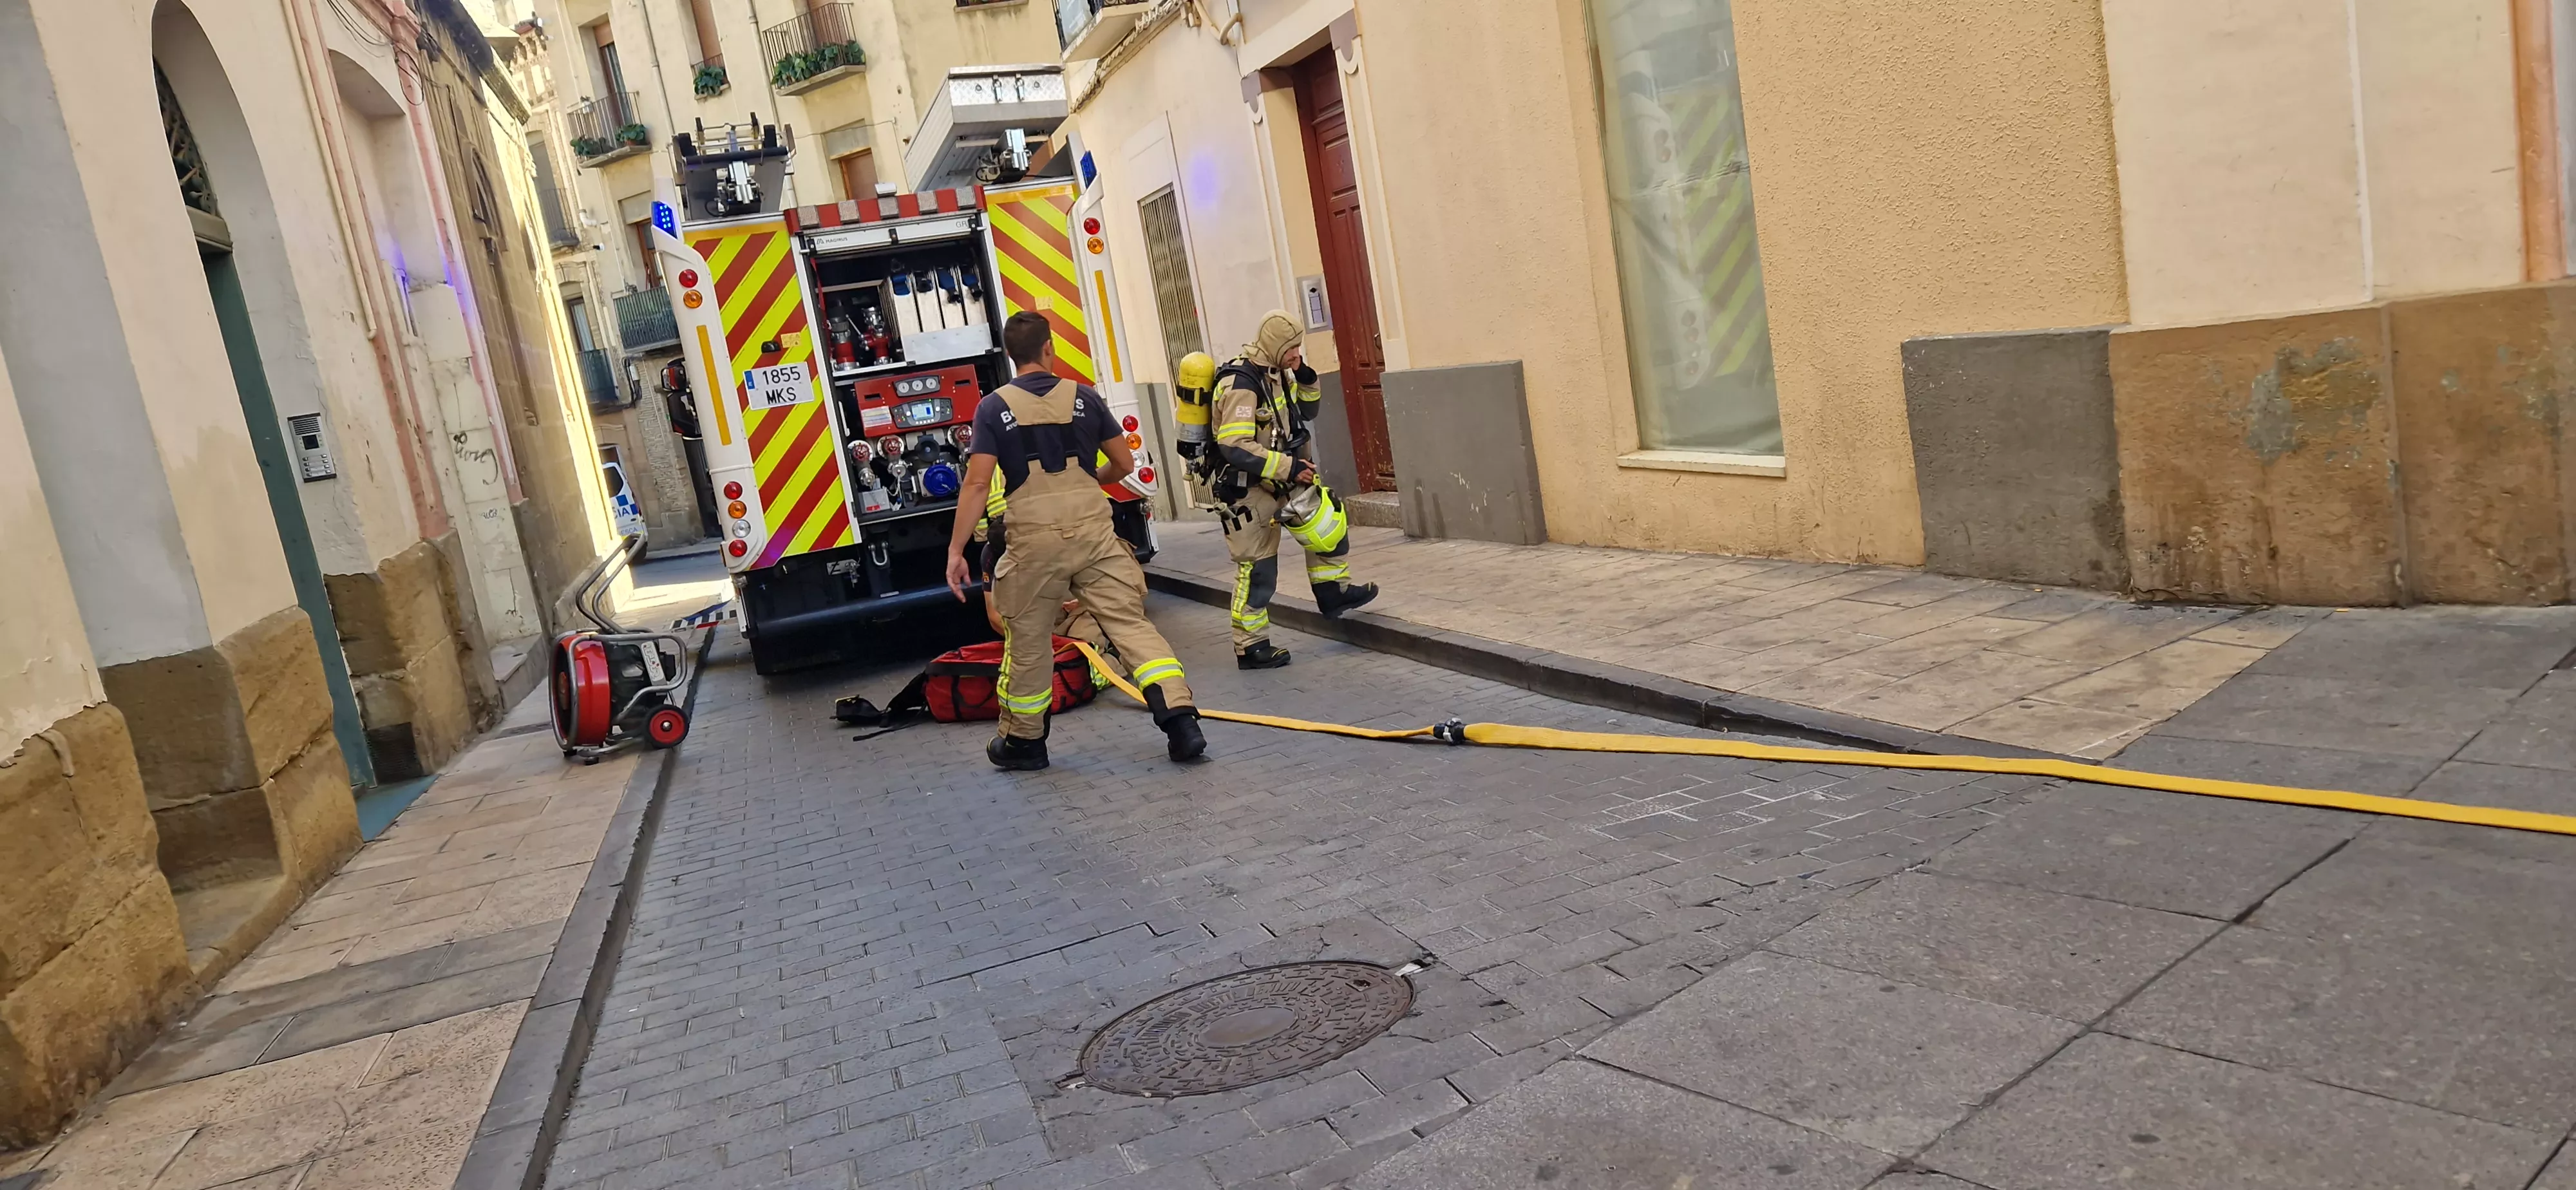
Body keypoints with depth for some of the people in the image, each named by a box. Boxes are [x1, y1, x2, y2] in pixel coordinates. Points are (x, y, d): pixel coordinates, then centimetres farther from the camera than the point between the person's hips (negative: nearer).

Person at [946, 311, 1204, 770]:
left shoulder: (993, 408, -1)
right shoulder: (1083, 398, 5)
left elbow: (978, 483, -8)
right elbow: (1124, 464, 9)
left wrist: (956, 550, -5)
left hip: (1033, 540, -1)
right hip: (1093, 531, 1)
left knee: (1028, 639, 13)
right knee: (1130, 622, 2)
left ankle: (1023, 741, 27)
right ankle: (1179, 716, -11)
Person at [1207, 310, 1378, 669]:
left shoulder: (1277, 375, 6)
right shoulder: (1241, 384, -23)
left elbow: (1306, 412, 19)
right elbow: (1235, 448, -30)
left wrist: (1305, 378, -1)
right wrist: (1289, 467, -26)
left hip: (1279, 482, 9)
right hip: (1247, 490, -8)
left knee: (1327, 521, 8)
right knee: (1256, 569, 0)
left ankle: (1333, 590, 23)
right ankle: (1250, 647, 11)